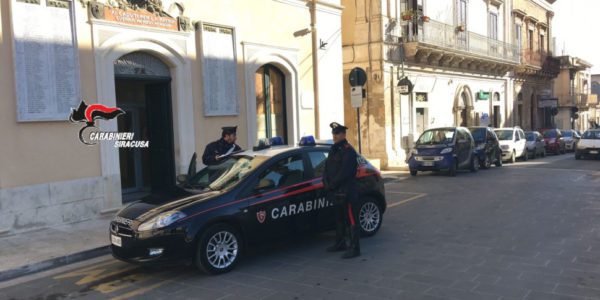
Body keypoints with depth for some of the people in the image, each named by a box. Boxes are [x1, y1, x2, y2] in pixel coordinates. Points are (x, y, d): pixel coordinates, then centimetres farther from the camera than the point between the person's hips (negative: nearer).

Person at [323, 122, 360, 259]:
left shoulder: (348, 151, -11)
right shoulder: (333, 150, 17)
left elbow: (344, 173, -19)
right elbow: (327, 169, 15)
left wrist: (331, 184, -15)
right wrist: (326, 183, -2)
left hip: (347, 193, -9)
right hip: (336, 193, 9)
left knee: (351, 220, -5)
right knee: (339, 219, 18)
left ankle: (354, 248, -1)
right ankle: (340, 243, 30)